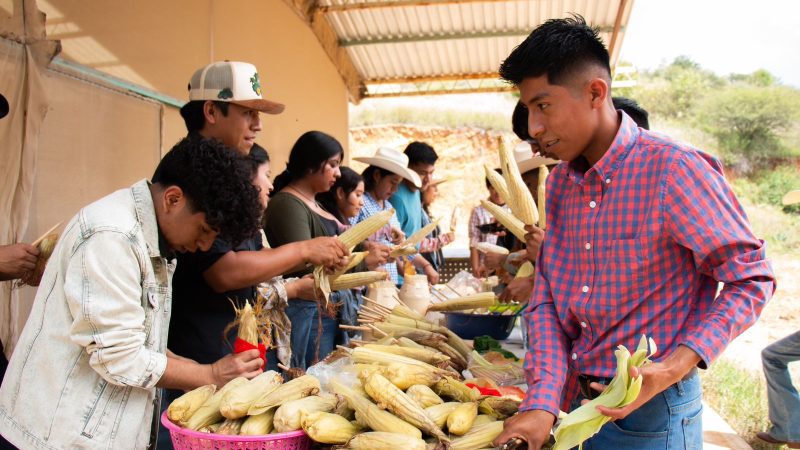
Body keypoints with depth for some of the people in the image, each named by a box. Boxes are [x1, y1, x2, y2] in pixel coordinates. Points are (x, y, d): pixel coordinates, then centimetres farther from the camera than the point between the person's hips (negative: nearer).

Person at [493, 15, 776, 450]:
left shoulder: (675, 170, -20)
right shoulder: (560, 182, 0)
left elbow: (751, 278, -13)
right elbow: (546, 298, -2)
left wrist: (674, 367, -25)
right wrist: (541, 403, -12)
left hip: (650, 411, -6)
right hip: (574, 399, 6)